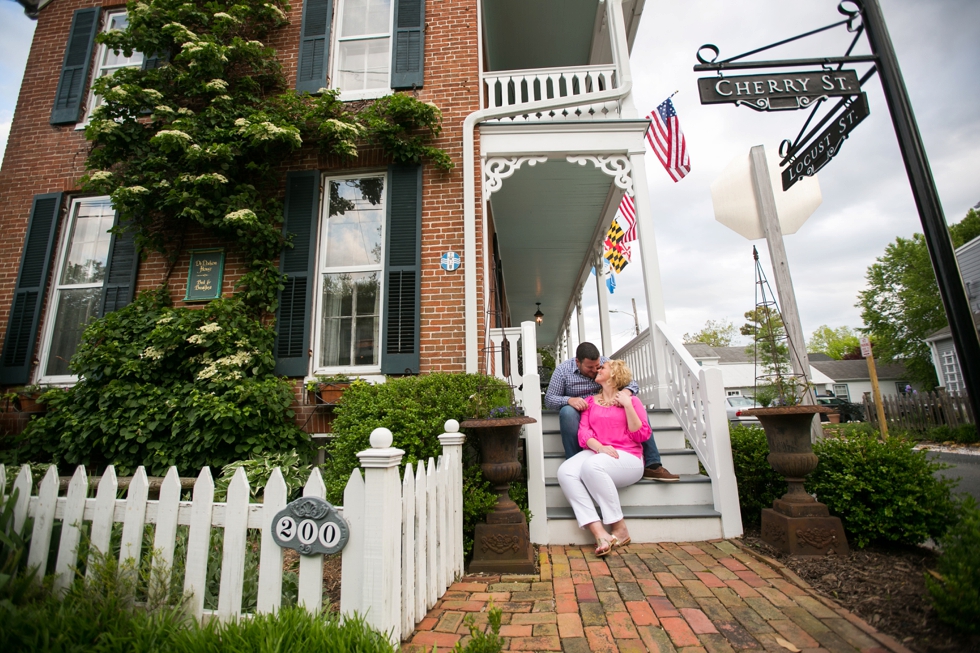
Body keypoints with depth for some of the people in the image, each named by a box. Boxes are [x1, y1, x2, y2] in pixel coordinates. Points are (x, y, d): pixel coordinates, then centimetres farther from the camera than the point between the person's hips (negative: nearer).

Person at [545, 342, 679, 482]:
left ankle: (652, 465, -17)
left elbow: (632, 383, -2)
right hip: (581, 417, -3)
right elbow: (549, 399, -8)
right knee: (567, 411, -36)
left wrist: (626, 392, -28)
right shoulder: (562, 370, -8)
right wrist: (569, 400, -29)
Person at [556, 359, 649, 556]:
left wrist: (627, 405, -8)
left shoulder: (631, 400, 9)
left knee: (591, 465, -36)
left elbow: (642, 435, -1)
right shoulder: (590, 402, 19)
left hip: (627, 458, -4)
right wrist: (600, 447, -14)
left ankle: (619, 528, -19)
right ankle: (599, 533, -31)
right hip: (596, 453, 4)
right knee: (565, 471, -27)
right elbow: (583, 433, 6)